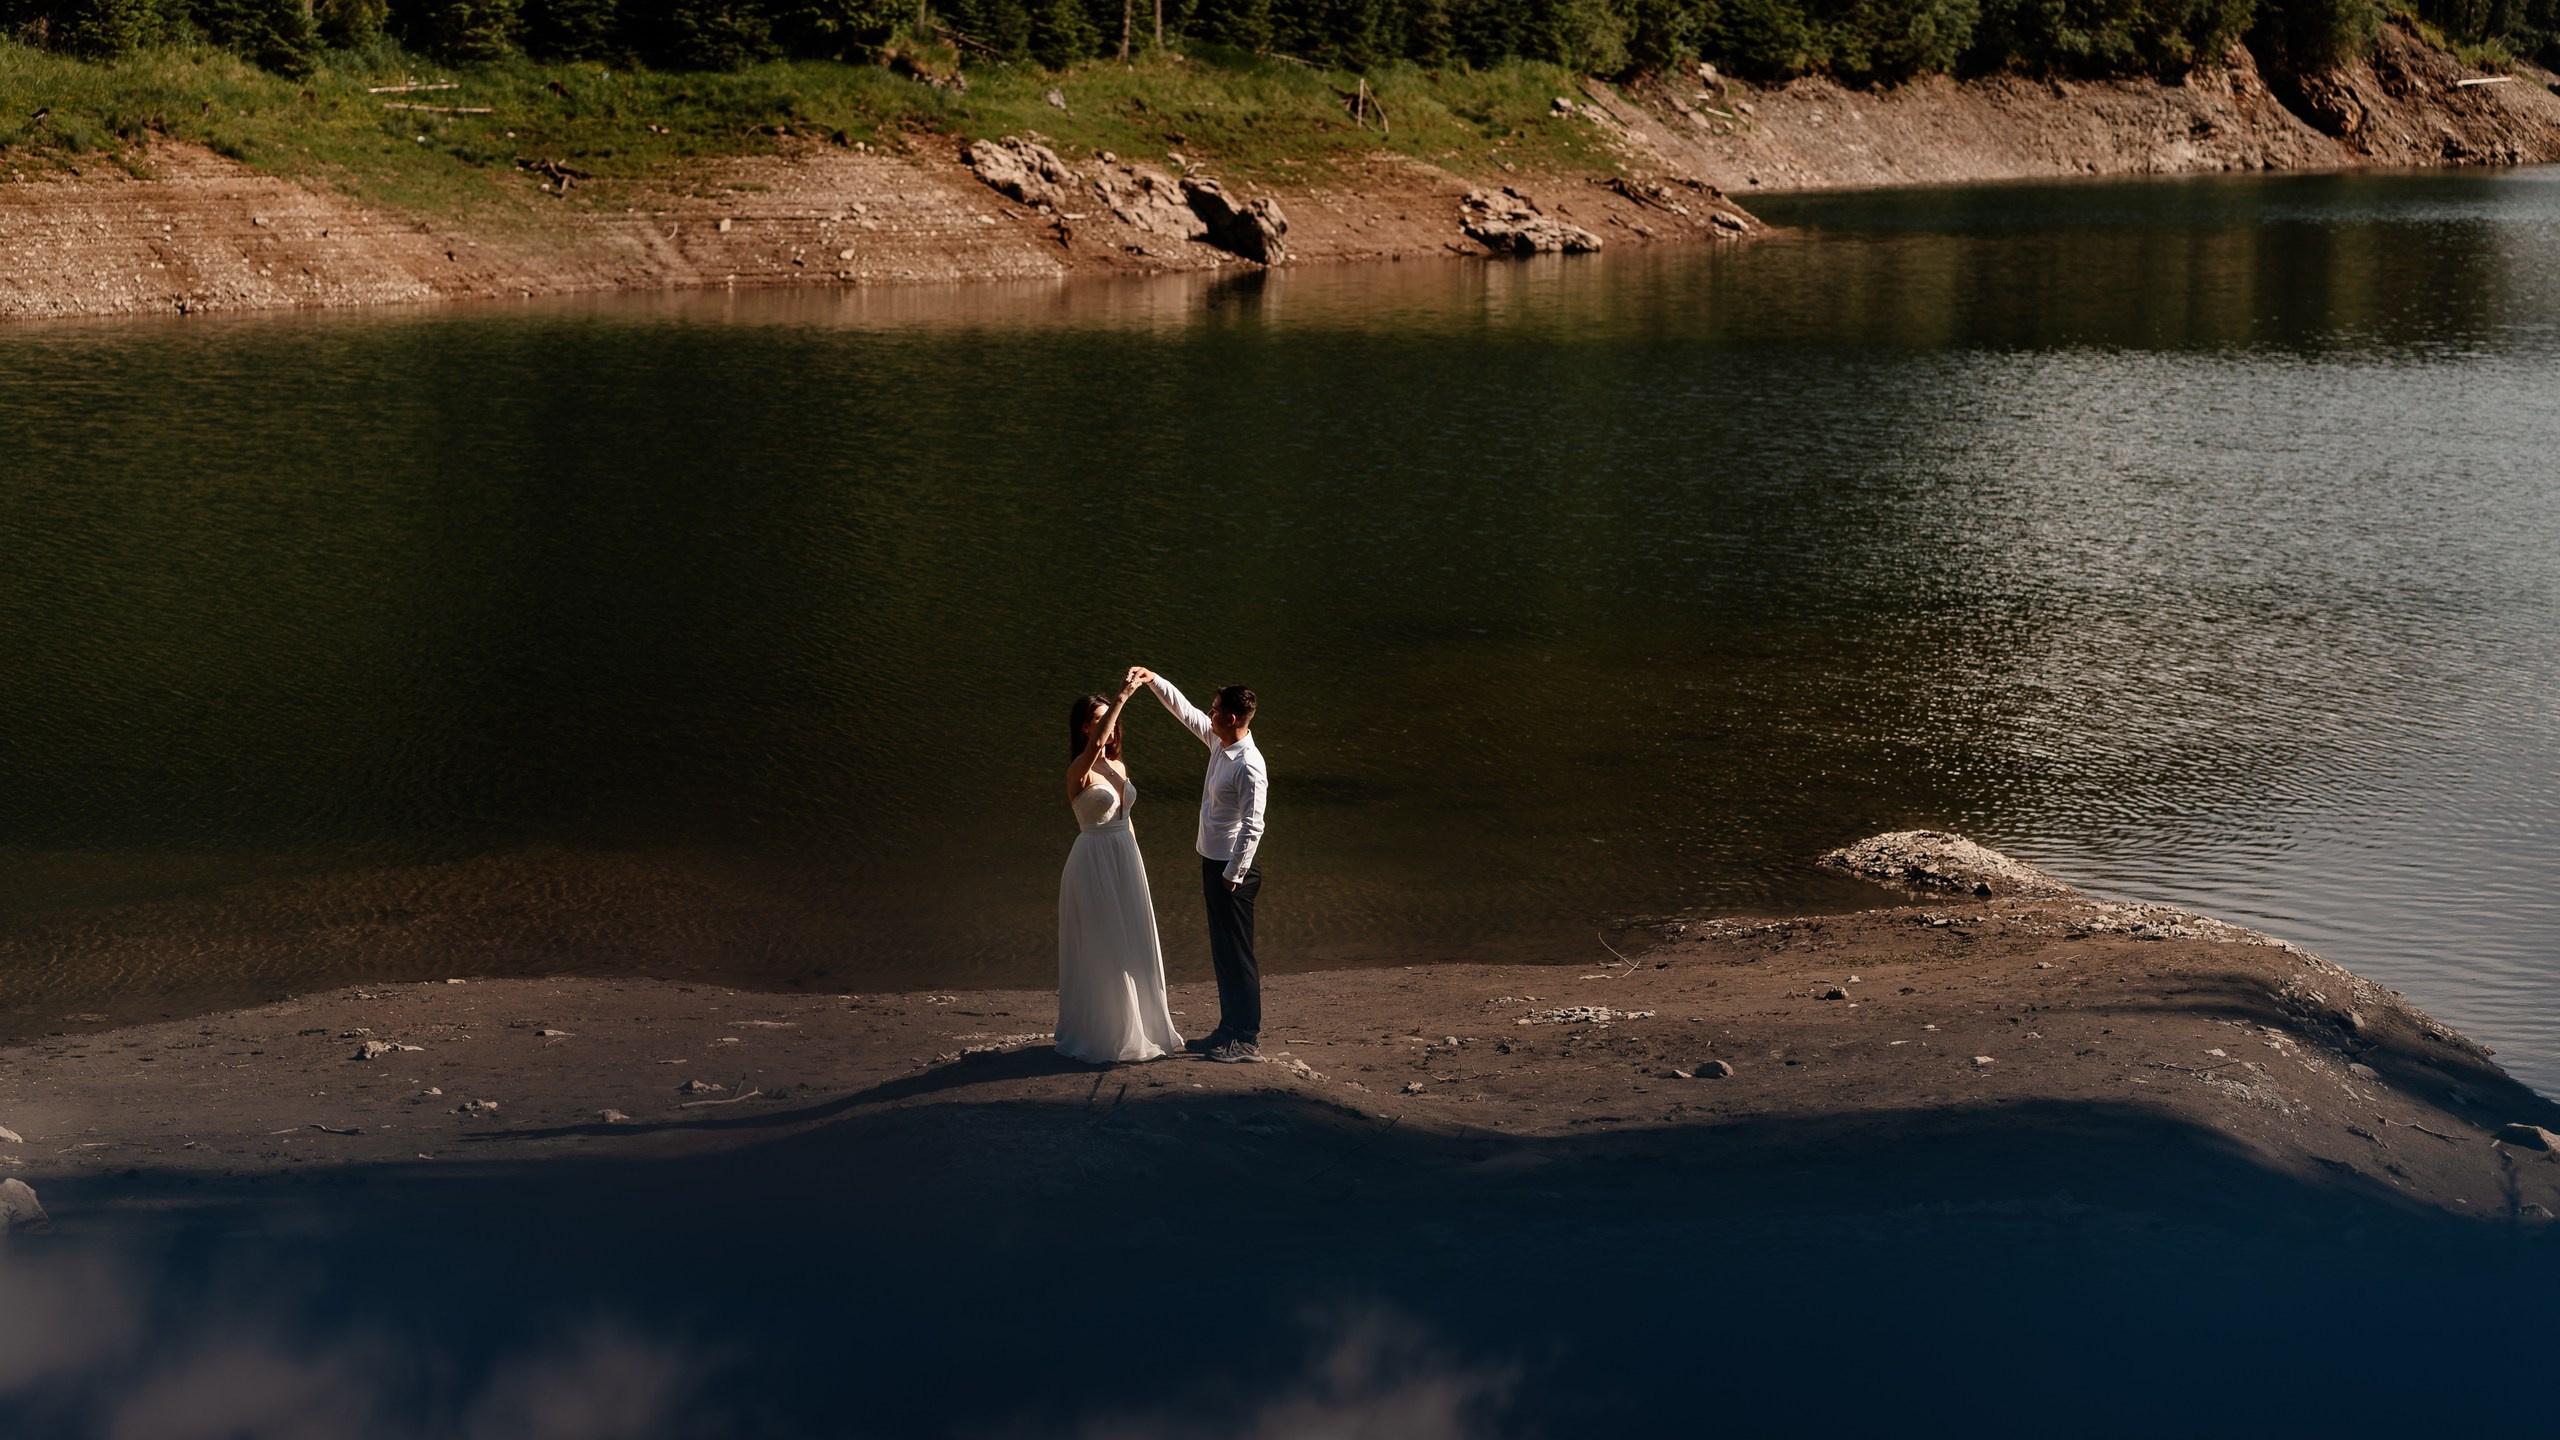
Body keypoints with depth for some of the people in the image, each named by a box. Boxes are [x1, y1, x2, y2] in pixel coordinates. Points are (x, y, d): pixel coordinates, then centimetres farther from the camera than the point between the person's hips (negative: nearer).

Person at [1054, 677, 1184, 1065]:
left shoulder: (1119, 767, 9)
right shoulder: (1080, 771, -14)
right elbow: (1095, 744, -38)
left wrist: (1137, 870, 19)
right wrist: (1122, 698, -38)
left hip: (1126, 861, 7)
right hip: (1094, 863, -7)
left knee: (1130, 947, 13)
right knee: (1099, 950, 0)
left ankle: (1134, 1027, 25)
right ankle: (1098, 1034, 10)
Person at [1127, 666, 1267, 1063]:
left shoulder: (1249, 766, -23)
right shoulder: (1219, 743, 4)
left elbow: (1253, 827, -24)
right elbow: (1184, 711, 18)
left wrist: (1233, 875, -21)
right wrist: (1154, 681, 10)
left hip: (1232, 869, -9)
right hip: (1212, 862, 9)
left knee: (1237, 955, -2)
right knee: (1222, 953, 17)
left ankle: (1247, 1040, 5)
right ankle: (1229, 1029, 27)